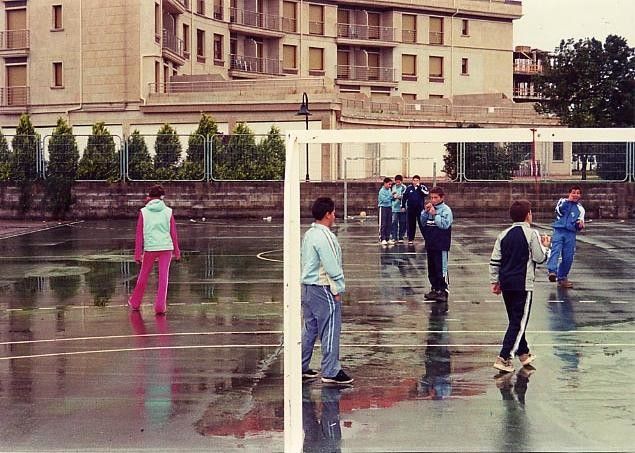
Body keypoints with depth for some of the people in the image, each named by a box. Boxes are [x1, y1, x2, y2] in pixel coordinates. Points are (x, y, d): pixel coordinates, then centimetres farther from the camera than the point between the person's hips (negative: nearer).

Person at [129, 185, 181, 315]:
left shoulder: (143, 212, 0)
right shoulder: (168, 212, 2)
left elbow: (139, 234, -1)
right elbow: (173, 233, 4)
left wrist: (138, 254, 3)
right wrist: (176, 252, 12)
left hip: (149, 248, 0)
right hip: (166, 247, 0)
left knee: (143, 275, 16)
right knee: (163, 277, 3)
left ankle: (135, 303, 30)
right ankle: (160, 306, -2)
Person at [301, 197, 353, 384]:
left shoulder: (309, 234, 11)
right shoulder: (324, 237, -18)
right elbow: (332, 267, -20)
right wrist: (338, 288, -11)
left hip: (308, 286, 10)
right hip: (323, 289, -10)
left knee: (309, 329, 16)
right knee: (330, 330, -3)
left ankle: (301, 367, 21)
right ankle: (331, 372, 2)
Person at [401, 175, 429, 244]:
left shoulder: (422, 187, 0)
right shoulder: (409, 188, 3)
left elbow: (426, 193, -20)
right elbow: (404, 197, 9)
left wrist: (419, 187, -21)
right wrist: (403, 206, 7)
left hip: (420, 209, -2)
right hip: (410, 209, 2)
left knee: (422, 223, -5)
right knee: (411, 224, 8)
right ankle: (410, 239, 14)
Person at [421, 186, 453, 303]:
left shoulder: (446, 209, -9)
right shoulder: (429, 208, 10)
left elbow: (445, 224, -20)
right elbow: (423, 222, 12)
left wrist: (434, 214, -19)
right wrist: (425, 212, -2)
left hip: (441, 245, -7)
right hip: (430, 244, 7)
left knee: (441, 268, -4)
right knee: (431, 268, 14)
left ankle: (443, 291, 1)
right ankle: (435, 289, 24)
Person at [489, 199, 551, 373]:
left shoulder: (504, 235, 7)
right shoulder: (531, 234, -9)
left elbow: (494, 260, 6)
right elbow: (540, 258, -6)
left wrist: (494, 281, 13)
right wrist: (544, 246, 13)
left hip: (506, 283, 6)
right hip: (523, 284, -6)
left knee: (515, 320, 18)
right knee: (519, 322, -3)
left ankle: (524, 354, 30)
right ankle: (504, 358, -11)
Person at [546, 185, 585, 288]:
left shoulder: (580, 209, 15)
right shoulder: (562, 201, 11)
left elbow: (579, 226, 12)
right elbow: (560, 211, -7)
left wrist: (580, 225, -11)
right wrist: (568, 201, -11)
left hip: (571, 234, 3)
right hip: (559, 231, -3)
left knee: (568, 257, 2)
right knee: (555, 250, -23)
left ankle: (562, 278, 15)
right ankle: (552, 271, -38)